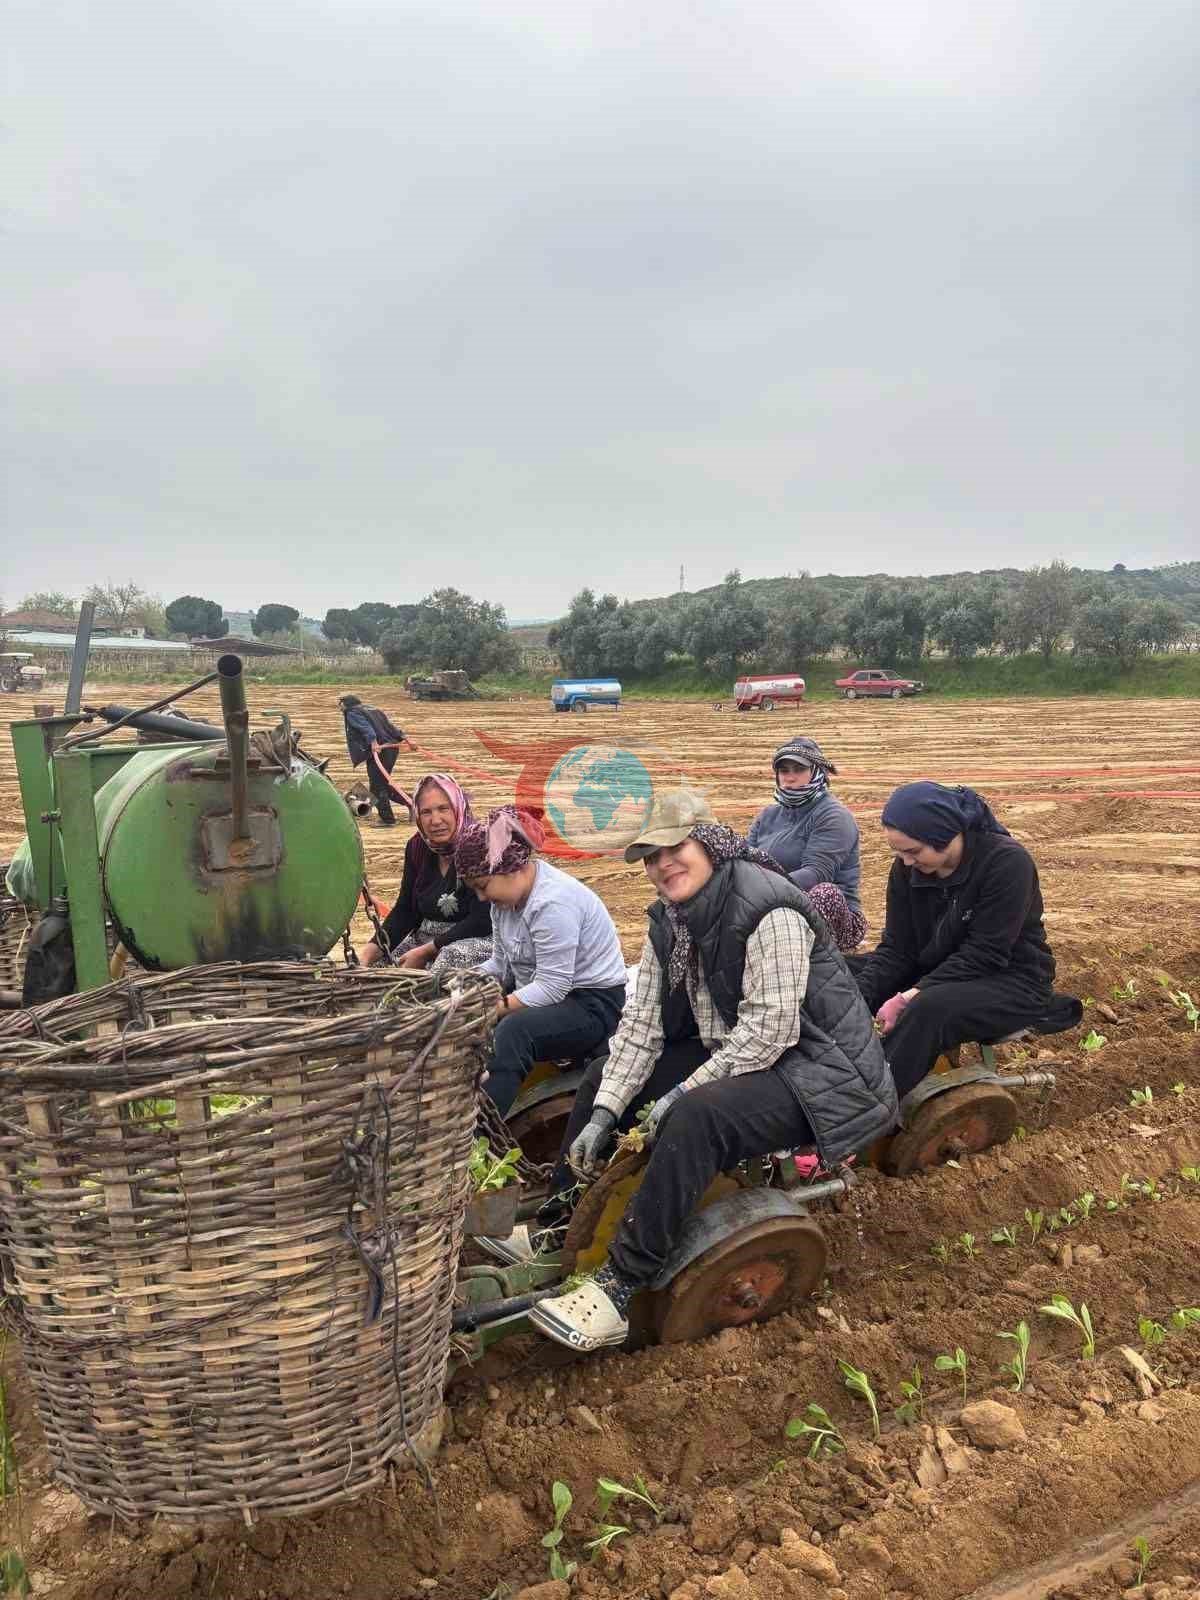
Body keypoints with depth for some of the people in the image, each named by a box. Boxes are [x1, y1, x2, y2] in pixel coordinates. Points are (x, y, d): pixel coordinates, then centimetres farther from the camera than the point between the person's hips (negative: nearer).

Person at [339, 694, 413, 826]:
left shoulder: (352, 713, 1)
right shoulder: (374, 710, 24)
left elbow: (365, 727, -17)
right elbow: (390, 725, 17)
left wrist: (373, 741, -31)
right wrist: (403, 737, 11)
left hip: (377, 750, -8)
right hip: (391, 747, 8)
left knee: (377, 787, -1)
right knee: (384, 783, 20)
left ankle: (387, 819, 1)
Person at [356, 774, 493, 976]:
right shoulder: (417, 847, 3)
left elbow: (482, 921, -20)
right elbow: (404, 910, 7)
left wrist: (424, 952, -20)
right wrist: (371, 950, -9)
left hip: (477, 940, -6)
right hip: (424, 937, 6)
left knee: (453, 955, -36)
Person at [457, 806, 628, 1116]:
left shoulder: (553, 903, -24)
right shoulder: (508, 894, 5)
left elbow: (551, 988, -26)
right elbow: (500, 963, 11)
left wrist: (492, 1009, -26)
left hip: (592, 1004, -9)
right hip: (541, 993, 10)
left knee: (513, 1031, -35)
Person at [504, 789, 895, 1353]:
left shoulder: (767, 909, -23)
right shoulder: (669, 921, 3)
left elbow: (770, 1029, -27)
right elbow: (640, 1023, 2)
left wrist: (683, 1092, -24)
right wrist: (604, 1114, -6)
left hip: (816, 1069, -9)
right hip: (730, 1055, 9)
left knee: (697, 1116, -35)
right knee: (602, 1077, 8)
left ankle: (618, 1289, -26)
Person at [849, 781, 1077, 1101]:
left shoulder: (1008, 862, -22)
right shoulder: (907, 868, -5)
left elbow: (985, 954, -25)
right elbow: (896, 949, -5)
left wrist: (912, 997, -31)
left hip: (1011, 981, -7)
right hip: (936, 973, 7)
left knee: (929, 1009, -37)